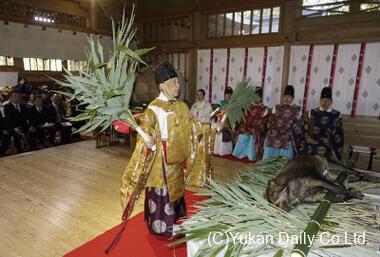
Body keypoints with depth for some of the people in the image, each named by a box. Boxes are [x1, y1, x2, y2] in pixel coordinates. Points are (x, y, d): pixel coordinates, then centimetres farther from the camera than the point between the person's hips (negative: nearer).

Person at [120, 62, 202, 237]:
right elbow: (145, 127, -27)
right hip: (160, 158, -7)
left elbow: (192, 126, 13)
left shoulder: (181, 106, 5)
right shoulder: (154, 108, -16)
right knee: (160, 192, 5)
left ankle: (174, 221, 43)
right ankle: (160, 226, 26)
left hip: (176, 158, 7)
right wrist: (147, 137, -47)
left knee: (175, 188, 21)